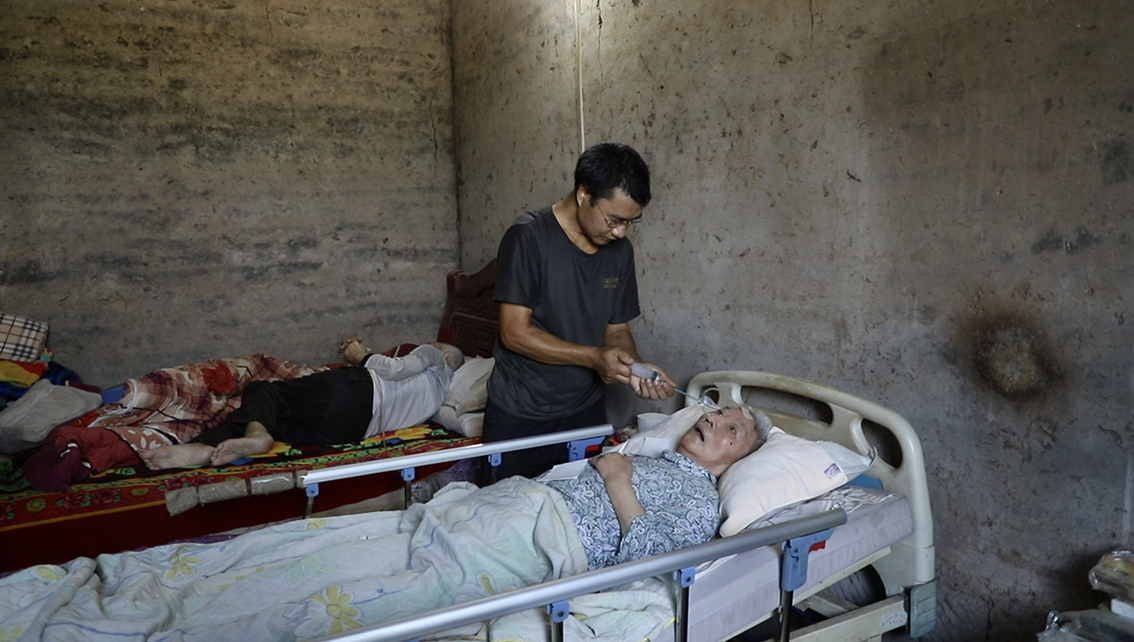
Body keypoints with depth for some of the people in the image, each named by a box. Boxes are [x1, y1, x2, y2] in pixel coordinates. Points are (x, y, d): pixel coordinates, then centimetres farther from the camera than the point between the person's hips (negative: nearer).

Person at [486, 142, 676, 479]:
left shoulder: (620, 250, 1)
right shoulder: (528, 237, -16)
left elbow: (617, 328, 8)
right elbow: (514, 332, -18)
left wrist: (637, 367, -13)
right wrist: (594, 357, -25)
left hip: (587, 411, 5)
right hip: (520, 419, -4)